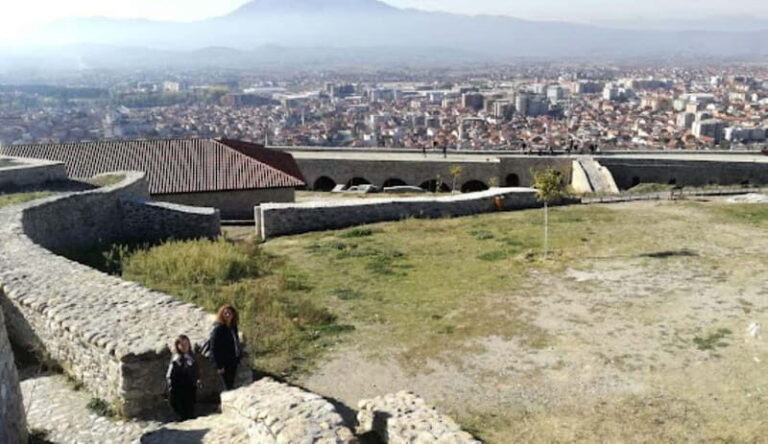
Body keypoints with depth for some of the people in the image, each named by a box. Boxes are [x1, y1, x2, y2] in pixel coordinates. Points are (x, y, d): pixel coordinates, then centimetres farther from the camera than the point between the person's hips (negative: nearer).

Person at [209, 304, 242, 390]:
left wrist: (238, 357, 9)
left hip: (233, 362, 7)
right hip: (224, 363, -7)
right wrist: (219, 366, -16)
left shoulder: (233, 327, 6)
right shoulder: (218, 329, -15)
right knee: (228, 387, -2)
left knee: (231, 386, 14)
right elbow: (214, 349, -15)